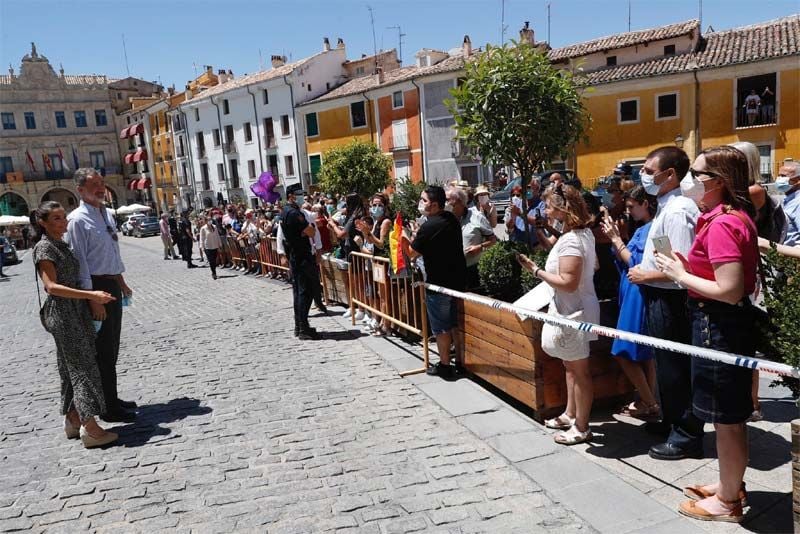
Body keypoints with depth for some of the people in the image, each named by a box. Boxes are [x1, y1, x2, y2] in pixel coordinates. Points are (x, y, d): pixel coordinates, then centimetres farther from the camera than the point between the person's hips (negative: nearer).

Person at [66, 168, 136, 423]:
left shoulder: (106, 213, 12)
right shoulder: (78, 219, -14)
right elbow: (80, 261, -17)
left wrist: (122, 284, 21)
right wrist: (93, 299, -20)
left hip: (113, 285, 9)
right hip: (96, 286, -8)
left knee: (112, 348, 16)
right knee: (104, 350, -1)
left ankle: (112, 399, 29)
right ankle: (109, 409, 9)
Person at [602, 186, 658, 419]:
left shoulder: (651, 229, -16)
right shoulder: (642, 229, 13)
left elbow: (636, 264, -19)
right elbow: (624, 263, 14)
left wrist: (616, 239, -13)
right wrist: (615, 238, 4)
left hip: (640, 294, -10)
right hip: (632, 294, 10)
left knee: (625, 352, -4)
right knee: (644, 353, 14)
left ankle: (649, 403, 6)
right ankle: (648, 401, 23)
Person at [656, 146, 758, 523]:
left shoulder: (721, 224, -22)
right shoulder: (737, 215, 9)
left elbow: (730, 290, -28)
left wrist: (681, 275, -15)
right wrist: (688, 267, 5)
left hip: (719, 324, -10)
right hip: (730, 321, 10)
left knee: (726, 417, 5)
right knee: (731, 414, 22)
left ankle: (727, 502, 22)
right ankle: (730, 484, 39)